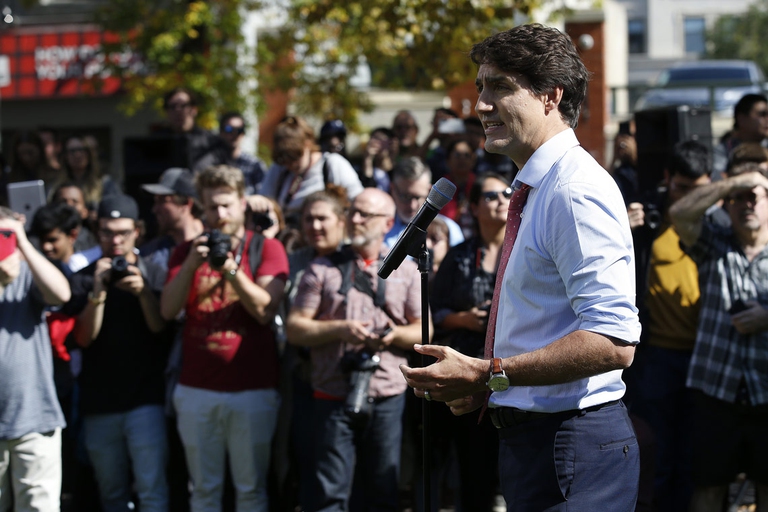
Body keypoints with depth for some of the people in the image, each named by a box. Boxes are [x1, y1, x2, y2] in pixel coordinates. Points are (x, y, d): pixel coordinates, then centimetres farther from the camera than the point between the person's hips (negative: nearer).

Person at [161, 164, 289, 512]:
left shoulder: (266, 248, 3)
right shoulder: (187, 251, 11)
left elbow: (265, 310, -8)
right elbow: (168, 310, -1)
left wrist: (232, 270, -21)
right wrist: (190, 265, -15)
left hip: (253, 388, -2)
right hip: (197, 388, 2)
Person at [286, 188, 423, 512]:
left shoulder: (406, 272, 12)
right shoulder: (323, 269, 8)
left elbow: (423, 332, 8)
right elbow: (295, 328, 3)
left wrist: (395, 335, -12)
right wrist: (340, 330, -12)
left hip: (387, 399, 1)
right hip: (334, 398, -1)